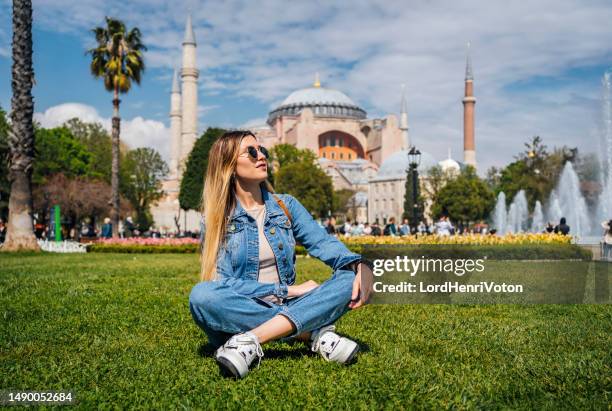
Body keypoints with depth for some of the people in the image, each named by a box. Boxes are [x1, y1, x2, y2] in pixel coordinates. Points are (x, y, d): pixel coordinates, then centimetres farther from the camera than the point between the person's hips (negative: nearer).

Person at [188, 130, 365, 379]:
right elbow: (222, 283, -12)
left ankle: (251, 340, -30)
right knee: (201, 295, -33)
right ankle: (313, 332, -26)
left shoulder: (285, 206, 8)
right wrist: (289, 290, -16)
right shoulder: (217, 218, -2)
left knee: (349, 278, -19)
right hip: (239, 314, -2)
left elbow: (322, 242, -5)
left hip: (286, 307, 3)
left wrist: (359, 266, -25)